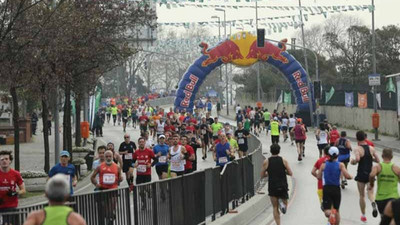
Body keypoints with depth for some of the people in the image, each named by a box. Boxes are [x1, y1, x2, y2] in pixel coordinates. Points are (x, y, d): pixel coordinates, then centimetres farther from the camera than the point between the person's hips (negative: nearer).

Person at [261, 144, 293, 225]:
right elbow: (290, 173, 0)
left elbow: (262, 176, 2)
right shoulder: (283, 160, -1)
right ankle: (282, 203, -19)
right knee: (285, 203, 16)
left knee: (275, 208, 9)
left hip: (272, 187, 0)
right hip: (283, 187, 0)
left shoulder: (266, 162, -2)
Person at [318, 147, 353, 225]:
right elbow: (347, 176, -14)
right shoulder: (340, 165, -5)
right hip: (336, 189, 0)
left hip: (326, 189, 0)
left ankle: (330, 214, -38)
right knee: (337, 211, 18)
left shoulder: (323, 165, 0)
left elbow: (319, 177, 4)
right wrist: (351, 177, 8)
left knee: (327, 211, -5)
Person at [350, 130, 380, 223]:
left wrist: (353, 161, -8)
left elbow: (357, 159, -29)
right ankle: (373, 202, -24)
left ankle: (363, 215, 19)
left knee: (362, 195, 11)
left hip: (361, 174, -2)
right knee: (370, 192, 12)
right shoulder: (371, 148, 2)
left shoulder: (357, 148, -11)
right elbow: (377, 160, 4)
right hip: (370, 173, 3)